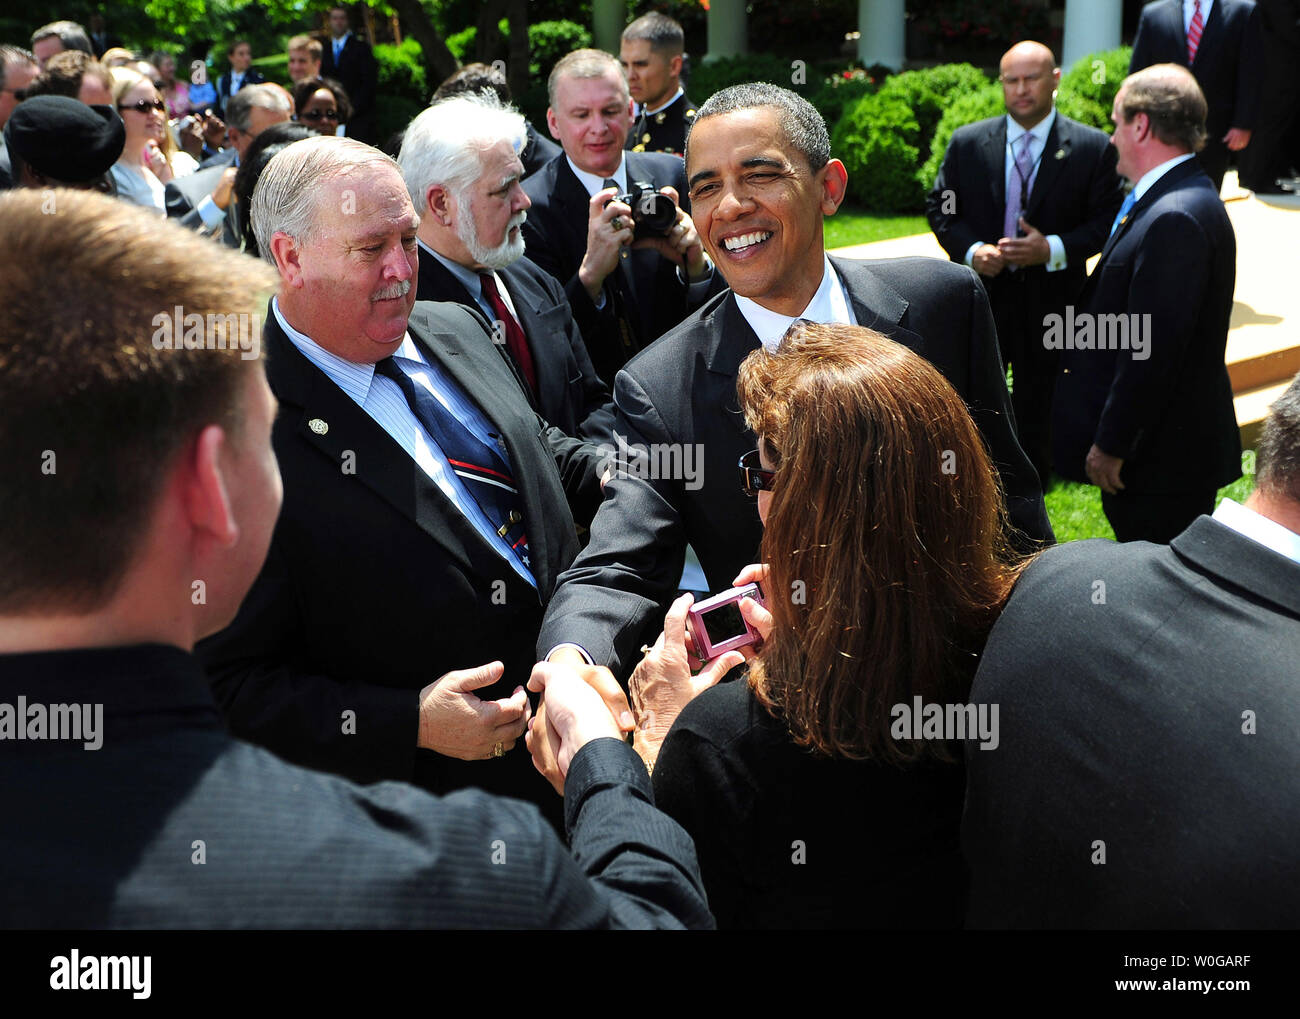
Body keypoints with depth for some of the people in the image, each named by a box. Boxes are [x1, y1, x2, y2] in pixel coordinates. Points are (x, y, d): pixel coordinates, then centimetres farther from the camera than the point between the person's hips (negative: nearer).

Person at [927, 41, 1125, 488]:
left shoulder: (1094, 148, -5)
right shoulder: (967, 143, 1)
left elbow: (1108, 218, -4)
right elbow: (939, 206, 5)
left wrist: (1054, 249, -20)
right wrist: (970, 250, -14)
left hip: (1049, 305, -1)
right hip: (980, 301, 1)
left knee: (1037, 419, 11)